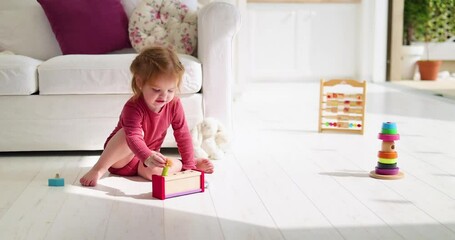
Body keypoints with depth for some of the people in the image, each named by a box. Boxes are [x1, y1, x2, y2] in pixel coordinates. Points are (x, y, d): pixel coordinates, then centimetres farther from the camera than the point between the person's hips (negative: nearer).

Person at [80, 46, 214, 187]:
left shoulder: (174, 104, -13)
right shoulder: (133, 107, -30)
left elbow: (183, 135, -6)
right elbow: (133, 137, -44)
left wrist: (188, 164, -8)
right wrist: (147, 158, -62)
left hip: (145, 157, 4)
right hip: (119, 156, -4)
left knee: (154, 172, -32)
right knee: (128, 133, -37)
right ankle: (99, 169, -25)